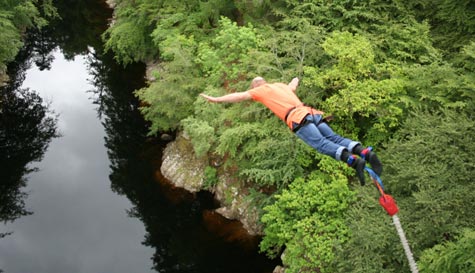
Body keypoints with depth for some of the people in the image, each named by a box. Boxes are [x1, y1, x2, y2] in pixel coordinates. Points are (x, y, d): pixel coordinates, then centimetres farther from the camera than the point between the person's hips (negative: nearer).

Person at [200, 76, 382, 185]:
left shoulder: (261, 90, 19)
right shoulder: (282, 85, 37)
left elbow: (239, 96, 19)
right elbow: (294, 83, 58)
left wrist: (215, 100, 28)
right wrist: (295, 80, 82)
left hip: (297, 118, -7)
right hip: (311, 112, 7)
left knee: (322, 144, -20)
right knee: (334, 138, -5)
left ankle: (354, 160, -42)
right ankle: (366, 152, -27)